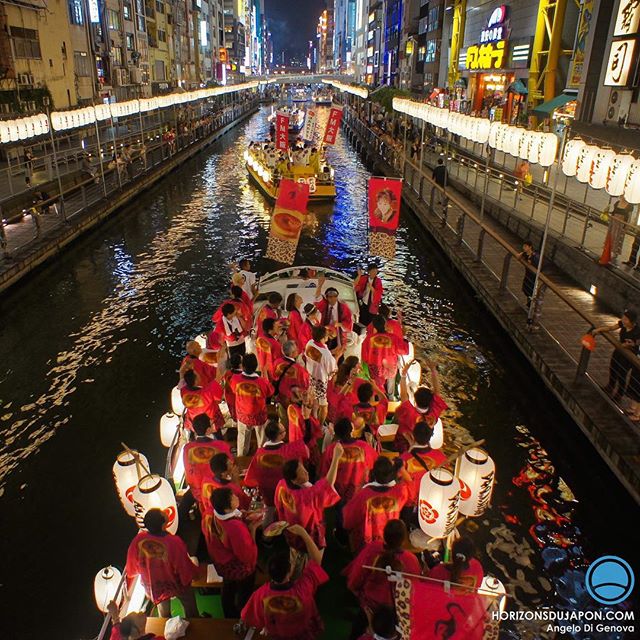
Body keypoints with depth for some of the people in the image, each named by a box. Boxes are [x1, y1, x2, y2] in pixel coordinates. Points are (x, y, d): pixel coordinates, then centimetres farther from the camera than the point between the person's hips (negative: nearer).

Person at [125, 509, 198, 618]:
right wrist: (194, 571, -3)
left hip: (153, 586, 4)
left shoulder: (138, 540, -29)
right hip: (176, 584, -4)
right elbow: (185, 568, -24)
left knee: (164, 612, 32)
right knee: (190, 605, 26)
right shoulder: (174, 542, -39)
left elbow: (132, 568, -10)